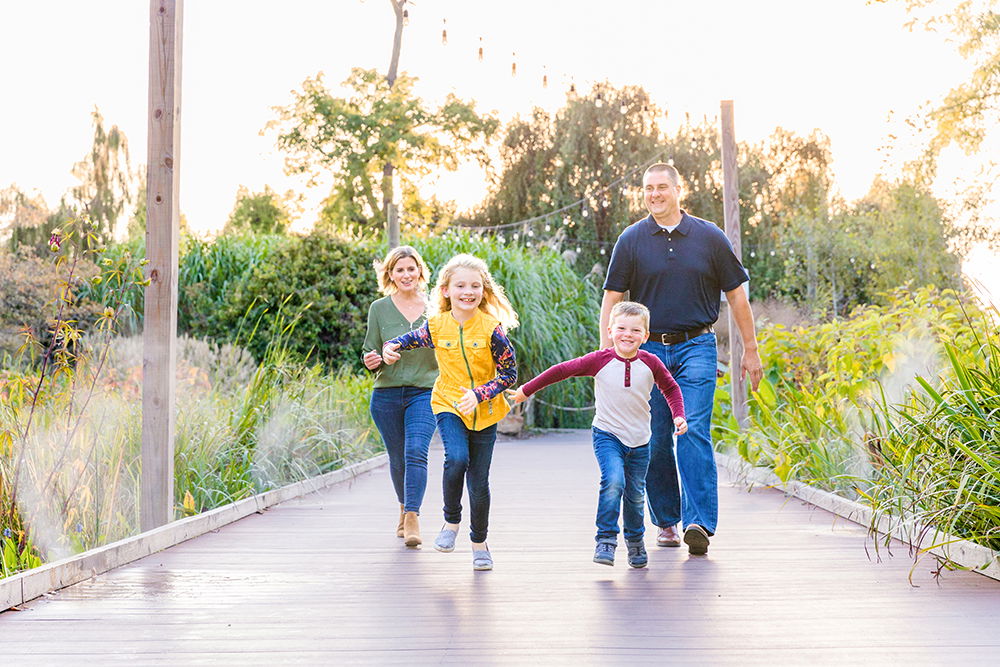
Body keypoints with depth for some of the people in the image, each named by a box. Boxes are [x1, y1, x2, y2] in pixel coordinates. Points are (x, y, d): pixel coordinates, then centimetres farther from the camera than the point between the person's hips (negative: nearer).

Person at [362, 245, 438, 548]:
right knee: (397, 458, 11)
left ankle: (412, 519, -21)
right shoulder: (379, 309, 2)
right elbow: (372, 354, 6)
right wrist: (371, 362, -16)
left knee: (416, 452, -19)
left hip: (424, 393, -1)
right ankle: (405, 507, 36)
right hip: (387, 395, 1)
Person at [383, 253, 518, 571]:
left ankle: (479, 542, 25)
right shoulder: (436, 325, -5)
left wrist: (479, 394, -22)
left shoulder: (491, 328, -13)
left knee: (479, 480, 4)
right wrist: (390, 347, -2)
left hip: (484, 412, -1)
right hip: (448, 405, 1)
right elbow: (413, 339, 17)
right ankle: (451, 521, -1)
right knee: (456, 459, -25)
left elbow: (510, 373, -10)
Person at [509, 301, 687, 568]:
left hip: (639, 440, 2)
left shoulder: (651, 363, -6)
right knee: (613, 481, -25)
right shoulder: (599, 361, -11)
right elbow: (562, 370, -4)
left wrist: (678, 415, -1)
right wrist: (526, 391, -1)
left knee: (635, 494, 10)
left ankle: (635, 541, 34)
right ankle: (606, 539, -14)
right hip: (607, 435, -2)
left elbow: (671, 388, 13)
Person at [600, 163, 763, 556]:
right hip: (648, 348, 1)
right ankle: (666, 521, 18)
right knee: (654, 441, 4)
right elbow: (612, 299, 4)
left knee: (694, 432, -14)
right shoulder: (631, 240, 3)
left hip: (696, 348, -1)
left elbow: (736, 294, 10)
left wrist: (750, 350, 11)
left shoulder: (709, 237, 4)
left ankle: (699, 522, -15)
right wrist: (607, 353, -5)